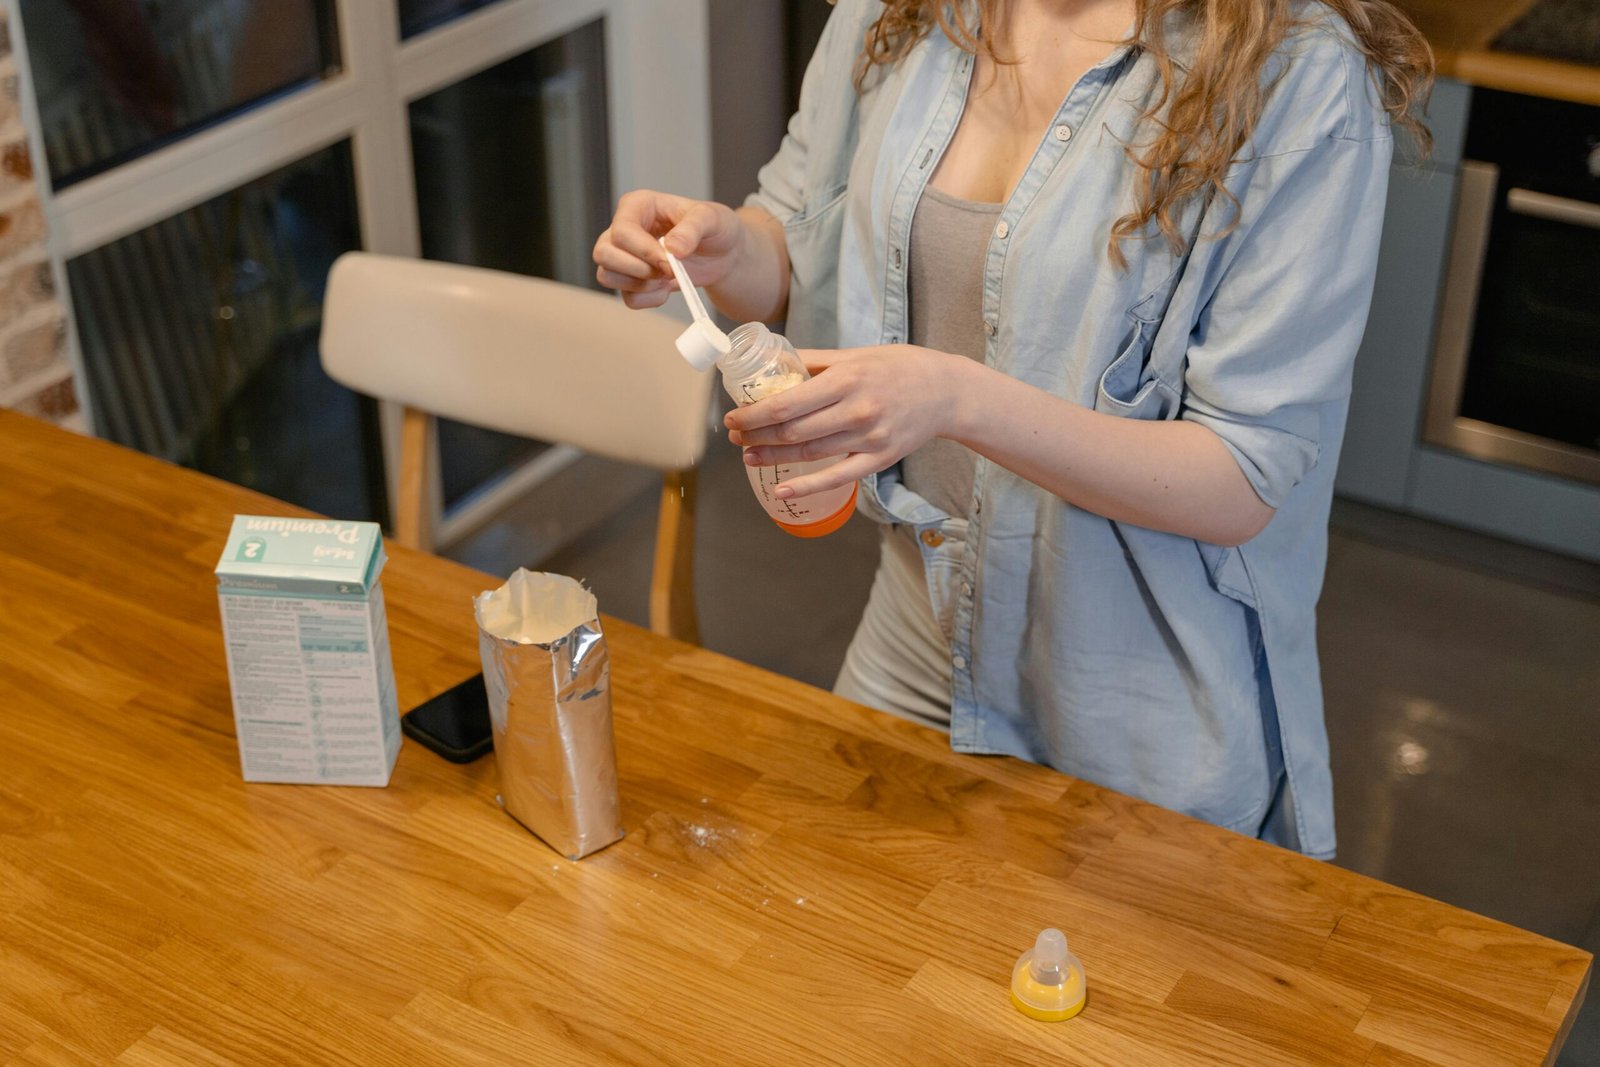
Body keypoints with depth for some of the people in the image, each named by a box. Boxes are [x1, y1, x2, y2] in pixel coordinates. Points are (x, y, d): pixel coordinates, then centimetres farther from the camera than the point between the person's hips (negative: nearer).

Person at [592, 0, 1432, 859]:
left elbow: (1245, 488, -23)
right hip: (917, 650, 5)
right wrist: (723, 247, -16)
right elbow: (794, 253, 8)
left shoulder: (1306, 78, -22)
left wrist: (962, 400, -35)